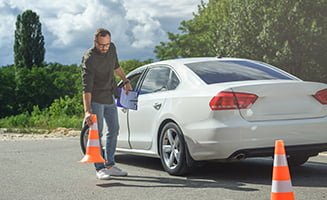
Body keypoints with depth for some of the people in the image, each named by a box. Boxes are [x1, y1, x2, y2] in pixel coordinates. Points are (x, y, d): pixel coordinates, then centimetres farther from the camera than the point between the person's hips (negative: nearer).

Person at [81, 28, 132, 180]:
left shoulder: (112, 48, -3)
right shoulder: (89, 59, -24)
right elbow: (86, 88, -30)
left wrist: (125, 81, 24)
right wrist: (87, 111, -37)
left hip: (110, 98, 8)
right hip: (96, 100, -8)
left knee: (114, 130, 11)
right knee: (97, 133, -7)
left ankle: (110, 165, 20)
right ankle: (100, 168, -3)